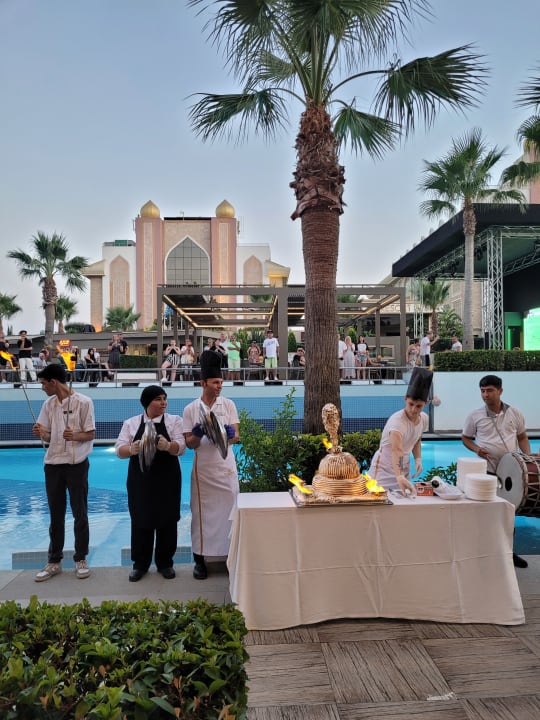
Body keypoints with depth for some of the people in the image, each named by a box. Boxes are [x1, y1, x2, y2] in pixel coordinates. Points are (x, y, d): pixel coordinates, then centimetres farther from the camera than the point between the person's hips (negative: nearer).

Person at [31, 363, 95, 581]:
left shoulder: (83, 402, -9)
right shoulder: (49, 404, 6)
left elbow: (91, 434, -7)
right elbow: (47, 436, 9)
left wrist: (75, 436, -26)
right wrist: (41, 433, -14)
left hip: (77, 465, -4)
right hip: (53, 465, 5)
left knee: (80, 514, 6)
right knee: (56, 515, 13)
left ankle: (81, 559, 20)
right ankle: (54, 561, 25)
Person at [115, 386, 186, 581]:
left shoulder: (174, 420, 2)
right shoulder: (131, 423, 5)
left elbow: (181, 447, -9)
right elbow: (119, 449, -2)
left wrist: (167, 446, -31)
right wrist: (132, 450, -25)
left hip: (167, 479, 0)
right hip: (140, 479, 1)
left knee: (167, 520, 7)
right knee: (140, 520, 6)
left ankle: (165, 562, 24)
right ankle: (140, 564, 23)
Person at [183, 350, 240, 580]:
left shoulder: (228, 405, 2)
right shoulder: (190, 409, 0)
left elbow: (236, 437, -3)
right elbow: (189, 443, 0)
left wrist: (229, 435, -26)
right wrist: (197, 435, -22)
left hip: (226, 466, 1)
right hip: (203, 468, 0)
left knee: (228, 510, 3)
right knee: (202, 512, 6)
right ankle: (199, 559, 18)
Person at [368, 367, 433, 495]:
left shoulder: (424, 419, -7)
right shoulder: (397, 420, -30)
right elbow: (396, 450, -46)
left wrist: (418, 459, -4)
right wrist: (399, 476, -59)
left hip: (404, 469, 7)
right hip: (383, 469, -7)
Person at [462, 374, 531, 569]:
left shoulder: (515, 414, 1)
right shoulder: (474, 416, -4)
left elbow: (522, 437, 10)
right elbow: (465, 438, 6)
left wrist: (528, 456, -5)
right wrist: (476, 448, -13)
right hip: (487, 470, -2)